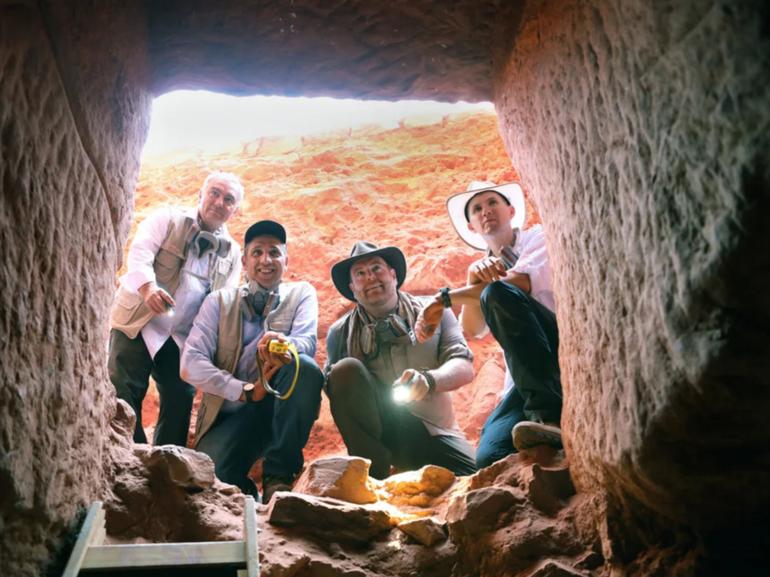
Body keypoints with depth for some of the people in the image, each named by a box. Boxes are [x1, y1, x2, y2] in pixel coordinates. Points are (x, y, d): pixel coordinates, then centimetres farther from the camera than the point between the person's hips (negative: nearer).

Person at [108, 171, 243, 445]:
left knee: (181, 400, 1)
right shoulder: (167, 219, 0)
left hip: (183, 337, 4)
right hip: (137, 323, -3)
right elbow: (139, 253, -16)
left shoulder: (232, 253, 11)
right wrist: (148, 287, -36)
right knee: (123, 396, -6)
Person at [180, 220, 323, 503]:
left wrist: (281, 344, -37)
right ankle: (248, 495, 4)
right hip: (230, 412, -1)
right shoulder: (219, 301, 7)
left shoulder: (301, 293, 7)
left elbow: (307, 343, -13)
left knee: (306, 368, -31)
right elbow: (190, 364, -5)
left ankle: (279, 477, -18)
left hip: (281, 408, 1)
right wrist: (245, 391, -18)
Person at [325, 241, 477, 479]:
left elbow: (464, 367, -5)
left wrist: (428, 380, -26)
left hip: (434, 434, 0)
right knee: (346, 368, -24)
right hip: (378, 430, 1)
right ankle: (372, 474, -18)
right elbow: (330, 386, 3)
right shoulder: (341, 332, 8)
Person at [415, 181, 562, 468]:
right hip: (526, 375, 3)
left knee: (497, 293, -30)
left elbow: (523, 282, -16)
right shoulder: (487, 268, 21)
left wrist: (446, 297, -13)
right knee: (489, 458, -25)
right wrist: (472, 280, -16)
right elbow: (472, 329, 3)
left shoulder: (538, 237, 8)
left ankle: (550, 417, -37)